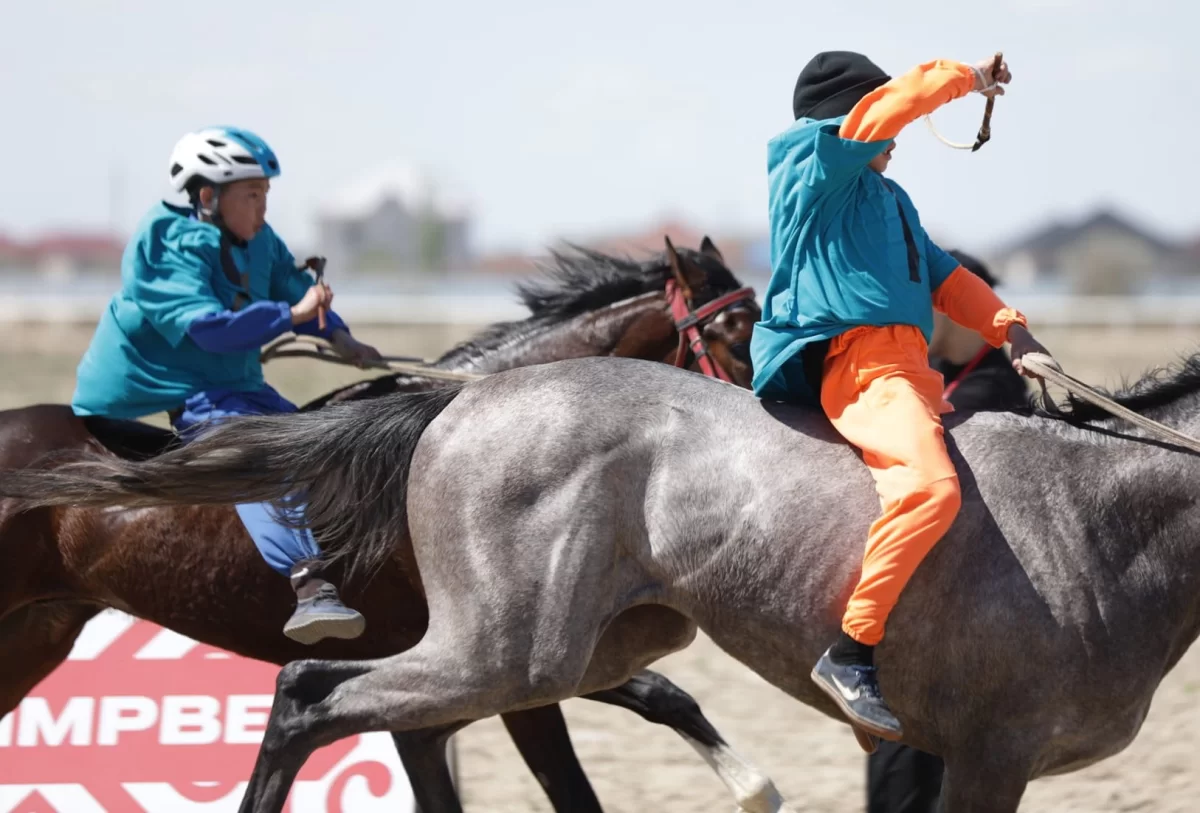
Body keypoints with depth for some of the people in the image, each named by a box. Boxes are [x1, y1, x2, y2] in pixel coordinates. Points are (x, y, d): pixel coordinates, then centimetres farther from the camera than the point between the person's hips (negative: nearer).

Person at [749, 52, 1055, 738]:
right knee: (932, 486, -33)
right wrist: (966, 77, 4)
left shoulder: (890, 197, 30)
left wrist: (1009, 327, 10)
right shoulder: (812, 162, 4)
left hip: (912, 368, 10)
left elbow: (942, 276, 26)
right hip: (857, 364, -10)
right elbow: (892, 105, -10)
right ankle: (850, 655, -34)